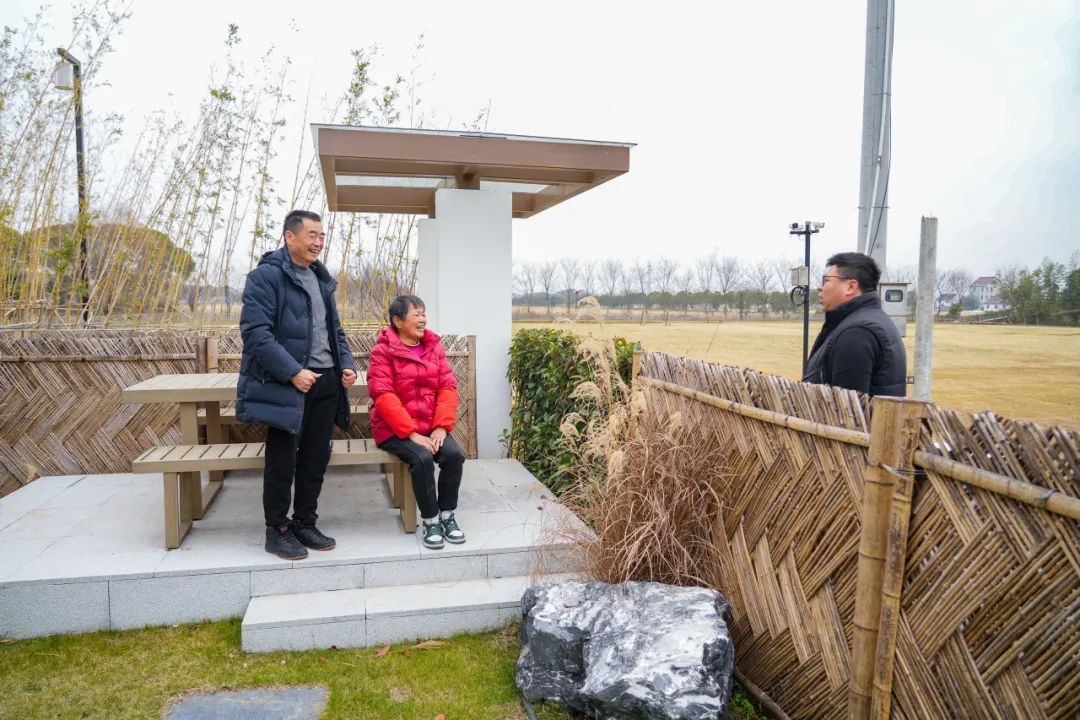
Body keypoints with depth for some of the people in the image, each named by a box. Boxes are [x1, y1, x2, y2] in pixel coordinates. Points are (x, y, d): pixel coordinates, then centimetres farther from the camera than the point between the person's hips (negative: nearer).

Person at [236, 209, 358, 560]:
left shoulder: (321, 278, 16)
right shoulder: (266, 275, -9)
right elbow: (255, 331, -17)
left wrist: (347, 363, 6)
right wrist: (292, 372, -22)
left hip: (326, 381, 7)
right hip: (287, 383, -7)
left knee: (316, 458, 12)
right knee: (282, 461, 3)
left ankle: (305, 523, 27)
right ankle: (277, 529, 19)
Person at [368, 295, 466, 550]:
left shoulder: (434, 347, 8)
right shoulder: (383, 350, -7)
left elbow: (448, 387, 2)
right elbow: (383, 395, -16)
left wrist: (441, 427, -12)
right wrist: (412, 433, -22)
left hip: (431, 427, 4)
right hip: (395, 429, -4)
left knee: (454, 454, -21)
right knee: (422, 459, -29)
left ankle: (447, 515, -2)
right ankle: (430, 520, -10)